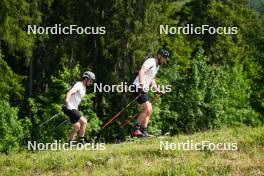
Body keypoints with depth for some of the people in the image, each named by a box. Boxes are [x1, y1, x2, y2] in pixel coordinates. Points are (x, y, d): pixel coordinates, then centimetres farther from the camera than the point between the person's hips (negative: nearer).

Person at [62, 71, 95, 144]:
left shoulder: (84, 87, 17)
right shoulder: (79, 85, -13)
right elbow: (70, 93, -28)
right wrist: (66, 101, -47)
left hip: (74, 108, 10)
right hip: (70, 108, -10)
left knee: (77, 127, 15)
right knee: (84, 121, -16)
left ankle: (71, 142, 22)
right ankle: (82, 141, -10)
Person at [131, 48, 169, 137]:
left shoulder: (157, 66, 20)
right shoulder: (151, 61, -10)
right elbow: (141, 71, -26)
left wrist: (158, 90, 24)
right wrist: (142, 85, -37)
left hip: (143, 89, 10)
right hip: (138, 87, -10)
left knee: (149, 110, 9)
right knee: (147, 109, -17)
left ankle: (144, 132, 10)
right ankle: (135, 130, -15)